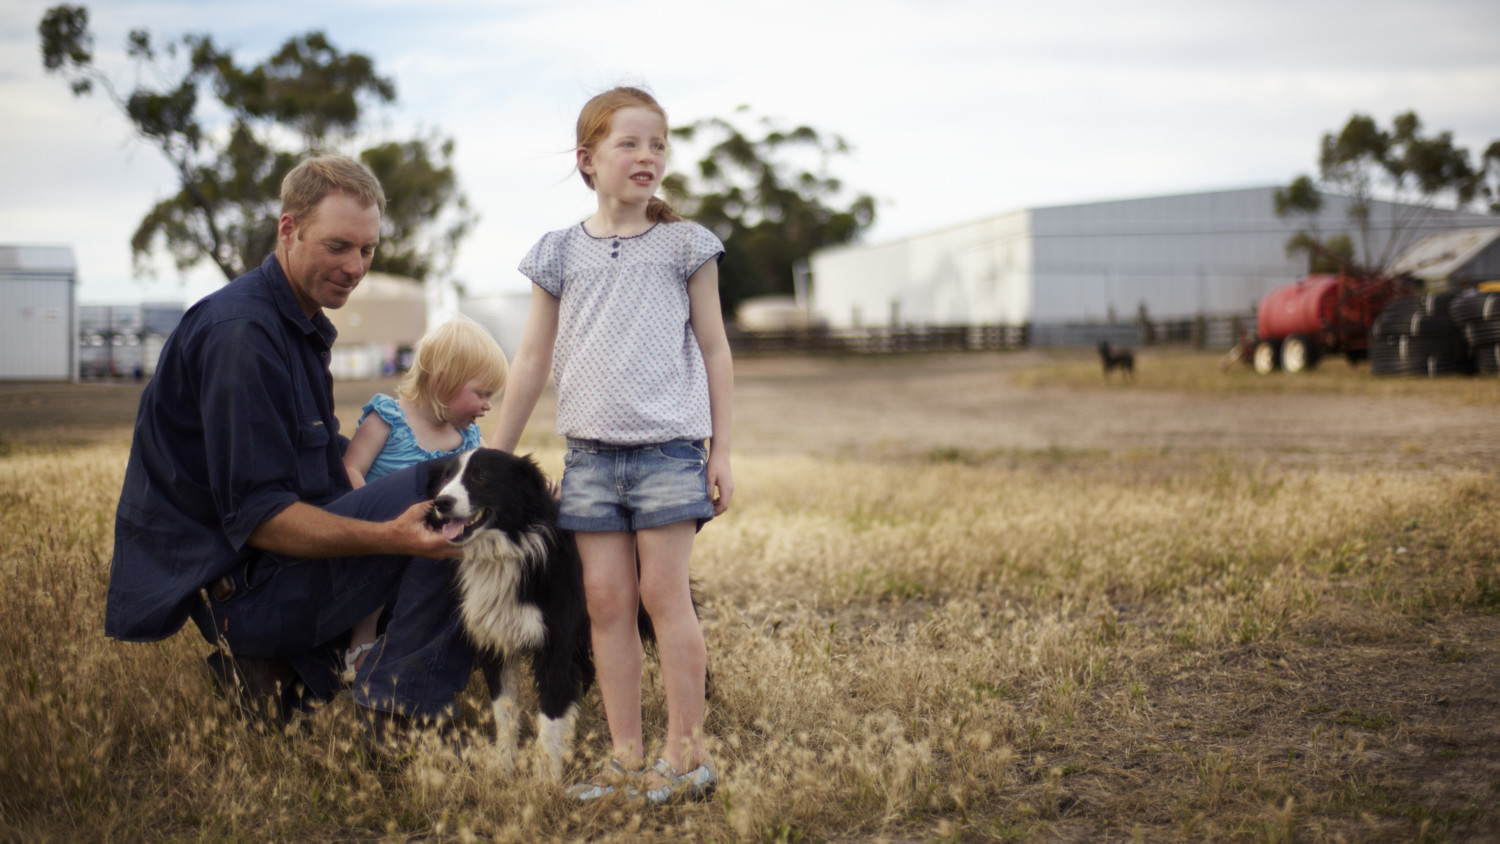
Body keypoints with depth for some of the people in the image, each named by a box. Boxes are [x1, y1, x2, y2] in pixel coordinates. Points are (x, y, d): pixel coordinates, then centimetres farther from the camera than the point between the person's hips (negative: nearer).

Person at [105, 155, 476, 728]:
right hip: (240, 588, -10)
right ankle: (396, 713, -14)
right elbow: (256, 516, -24)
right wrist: (389, 536, -35)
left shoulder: (303, 326, 15)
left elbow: (323, 479, 15)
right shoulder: (240, 334, -19)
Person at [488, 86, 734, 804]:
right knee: (605, 598, 2)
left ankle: (686, 753, 4)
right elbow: (532, 360, 12)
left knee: (663, 592, -4)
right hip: (590, 451, 3)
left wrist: (721, 450, 1)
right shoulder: (560, 254, 9)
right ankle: (626, 757, 9)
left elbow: (714, 348, 7)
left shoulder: (684, 244, 4)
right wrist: (492, 460, 11)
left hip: (668, 445, -2)